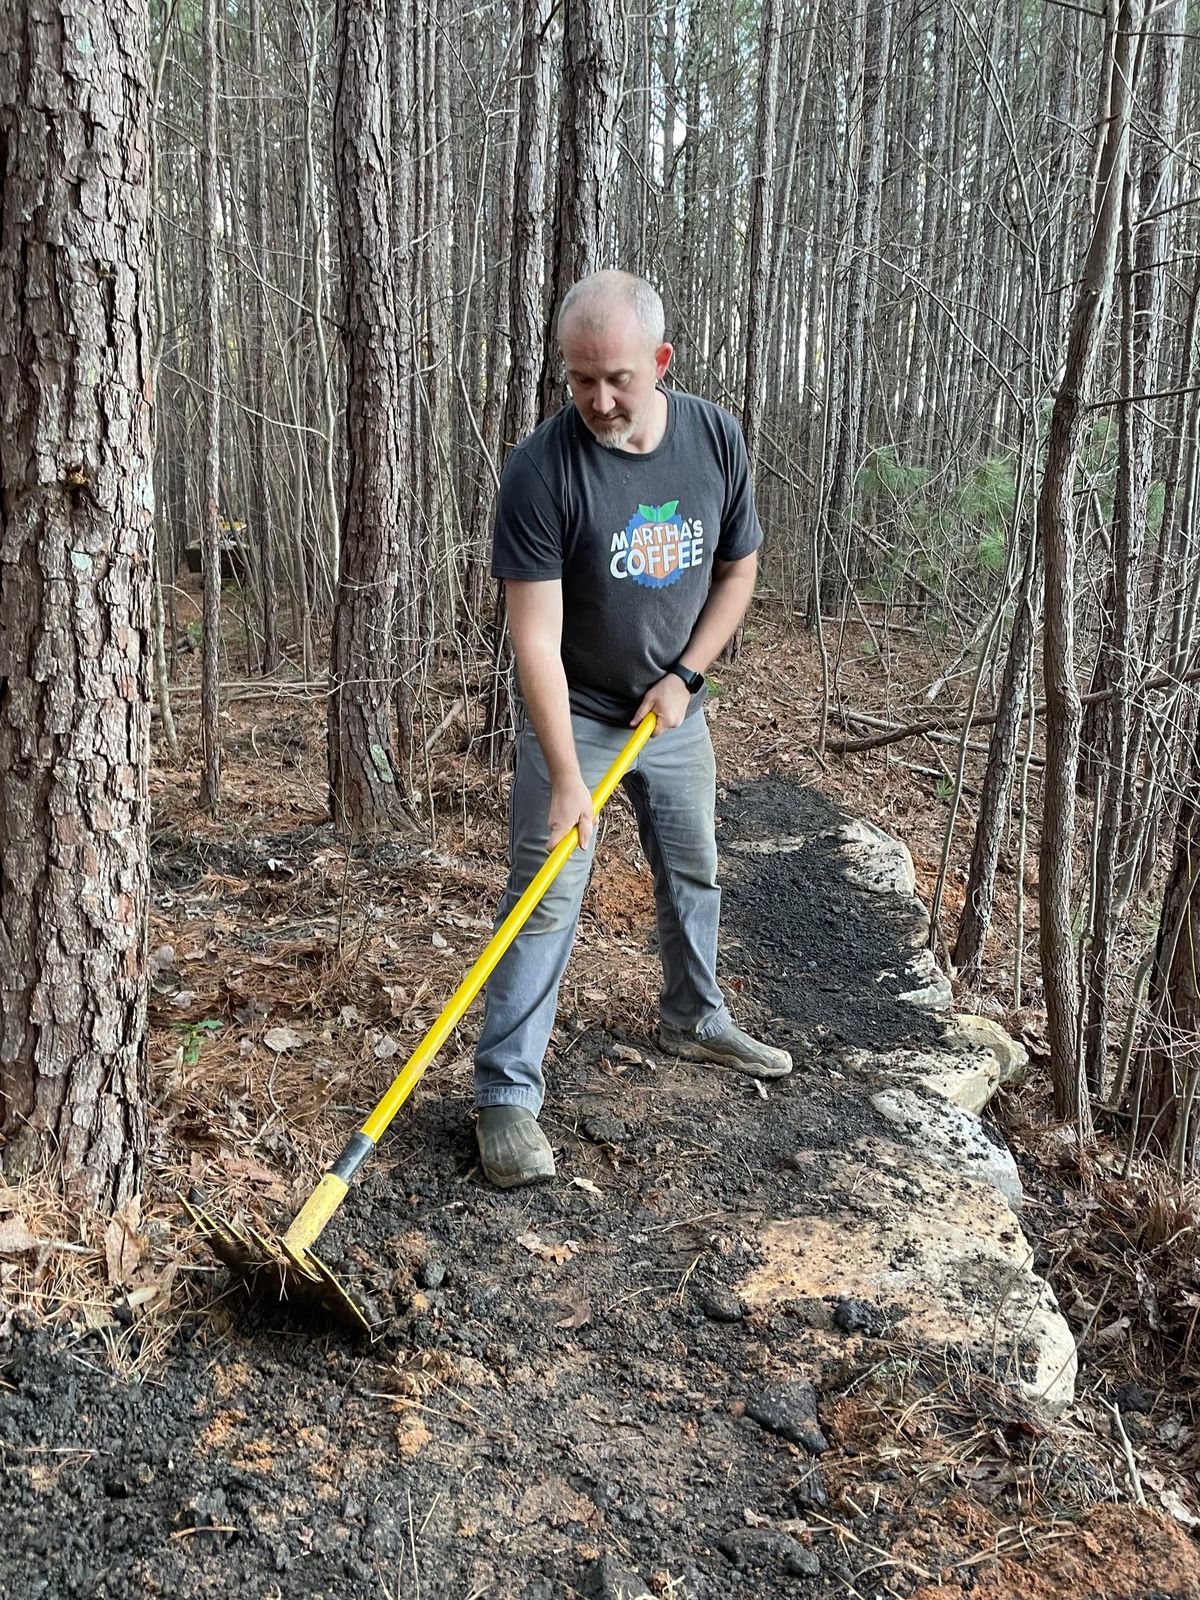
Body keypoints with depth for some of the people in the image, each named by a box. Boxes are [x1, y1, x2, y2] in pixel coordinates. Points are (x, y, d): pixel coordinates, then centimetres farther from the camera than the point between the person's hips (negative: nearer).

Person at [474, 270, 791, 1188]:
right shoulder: (543, 468, -24)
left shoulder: (717, 440, -9)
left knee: (694, 871, 18)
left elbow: (739, 570, 4)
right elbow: (535, 639, -25)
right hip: (574, 712, -5)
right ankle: (507, 1094, 2)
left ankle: (696, 1019, 42)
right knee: (547, 900, -7)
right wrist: (566, 780, -29)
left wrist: (686, 674, -8)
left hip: (674, 706, 5)